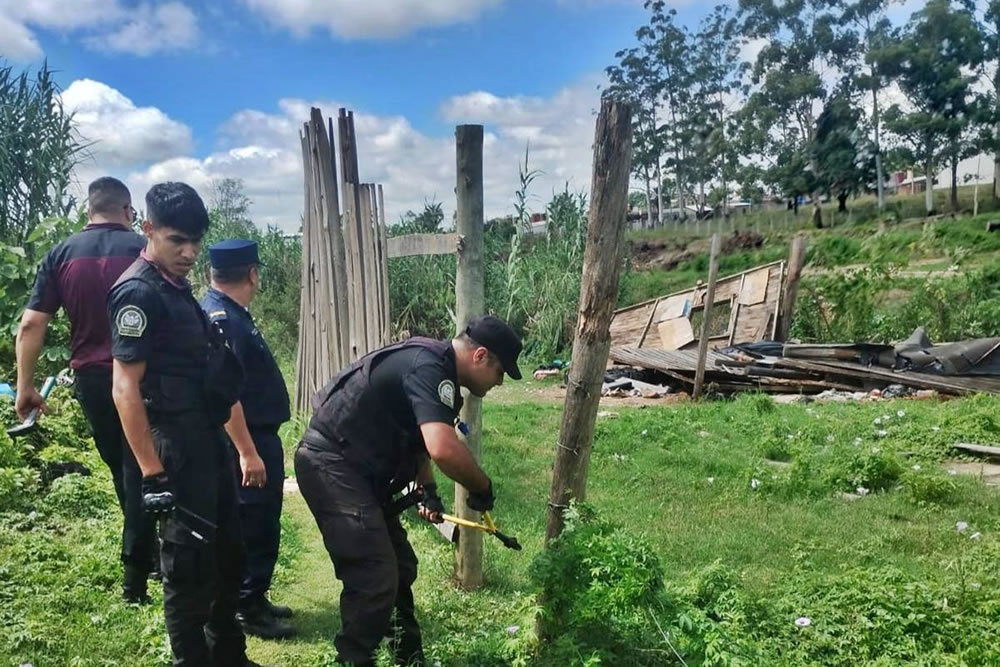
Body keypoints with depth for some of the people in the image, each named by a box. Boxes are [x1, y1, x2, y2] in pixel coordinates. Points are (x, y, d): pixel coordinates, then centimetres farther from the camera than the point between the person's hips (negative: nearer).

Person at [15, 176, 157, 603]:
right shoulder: (143, 250, -4)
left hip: (91, 378, 3)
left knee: (121, 470, 19)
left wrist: (25, 385, 4)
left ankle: (147, 556, 31)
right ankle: (135, 576, 6)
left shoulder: (62, 254, 3)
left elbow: (31, 325, -1)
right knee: (141, 471, 4)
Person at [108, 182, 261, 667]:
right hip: (176, 447, -10)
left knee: (228, 553, 19)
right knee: (190, 564, 2)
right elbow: (125, 390, -20)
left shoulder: (177, 288, 11)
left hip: (208, 439, 10)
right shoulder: (138, 293, -16)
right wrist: (152, 473, -22)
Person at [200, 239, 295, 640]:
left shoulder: (231, 314, 11)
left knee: (263, 525, 18)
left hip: (260, 435, 10)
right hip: (246, 440, -10)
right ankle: (247, 611, 14)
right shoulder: (220, 319, -21)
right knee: (253, 528, 1)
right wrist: (247, 452, -25)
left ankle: (255, 599, 31)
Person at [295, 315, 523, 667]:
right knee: (375, 579, -12)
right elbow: (443, 449, -36)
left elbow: (416, 437, 25)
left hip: (351, 466, 11)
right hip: (330, 466, -11)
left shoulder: (431, 365, 11)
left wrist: (428, 490, 12)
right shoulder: (429, 367, -22)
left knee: (399, 567, 15)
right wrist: (483, 489, -19)